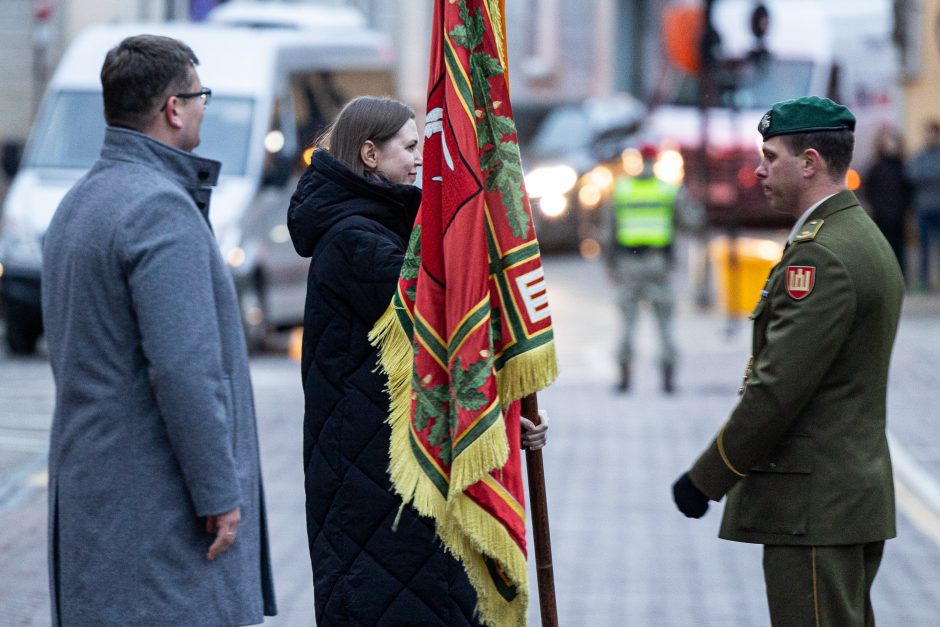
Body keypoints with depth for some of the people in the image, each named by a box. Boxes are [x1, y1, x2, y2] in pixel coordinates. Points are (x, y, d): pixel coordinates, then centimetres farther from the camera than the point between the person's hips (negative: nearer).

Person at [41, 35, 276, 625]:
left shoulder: (77, 202, 16)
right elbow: (184, 366, -22)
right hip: (156, 503, -10)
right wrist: (220, 493, -17)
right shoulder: (162, 208, -16)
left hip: (90, 483, 10)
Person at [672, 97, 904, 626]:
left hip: (813, 506, -11)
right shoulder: (869, 240, 15)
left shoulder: (820, 255, -17)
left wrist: (705, 479, -13)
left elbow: (778, 386, -22)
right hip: (859, 493, 11)